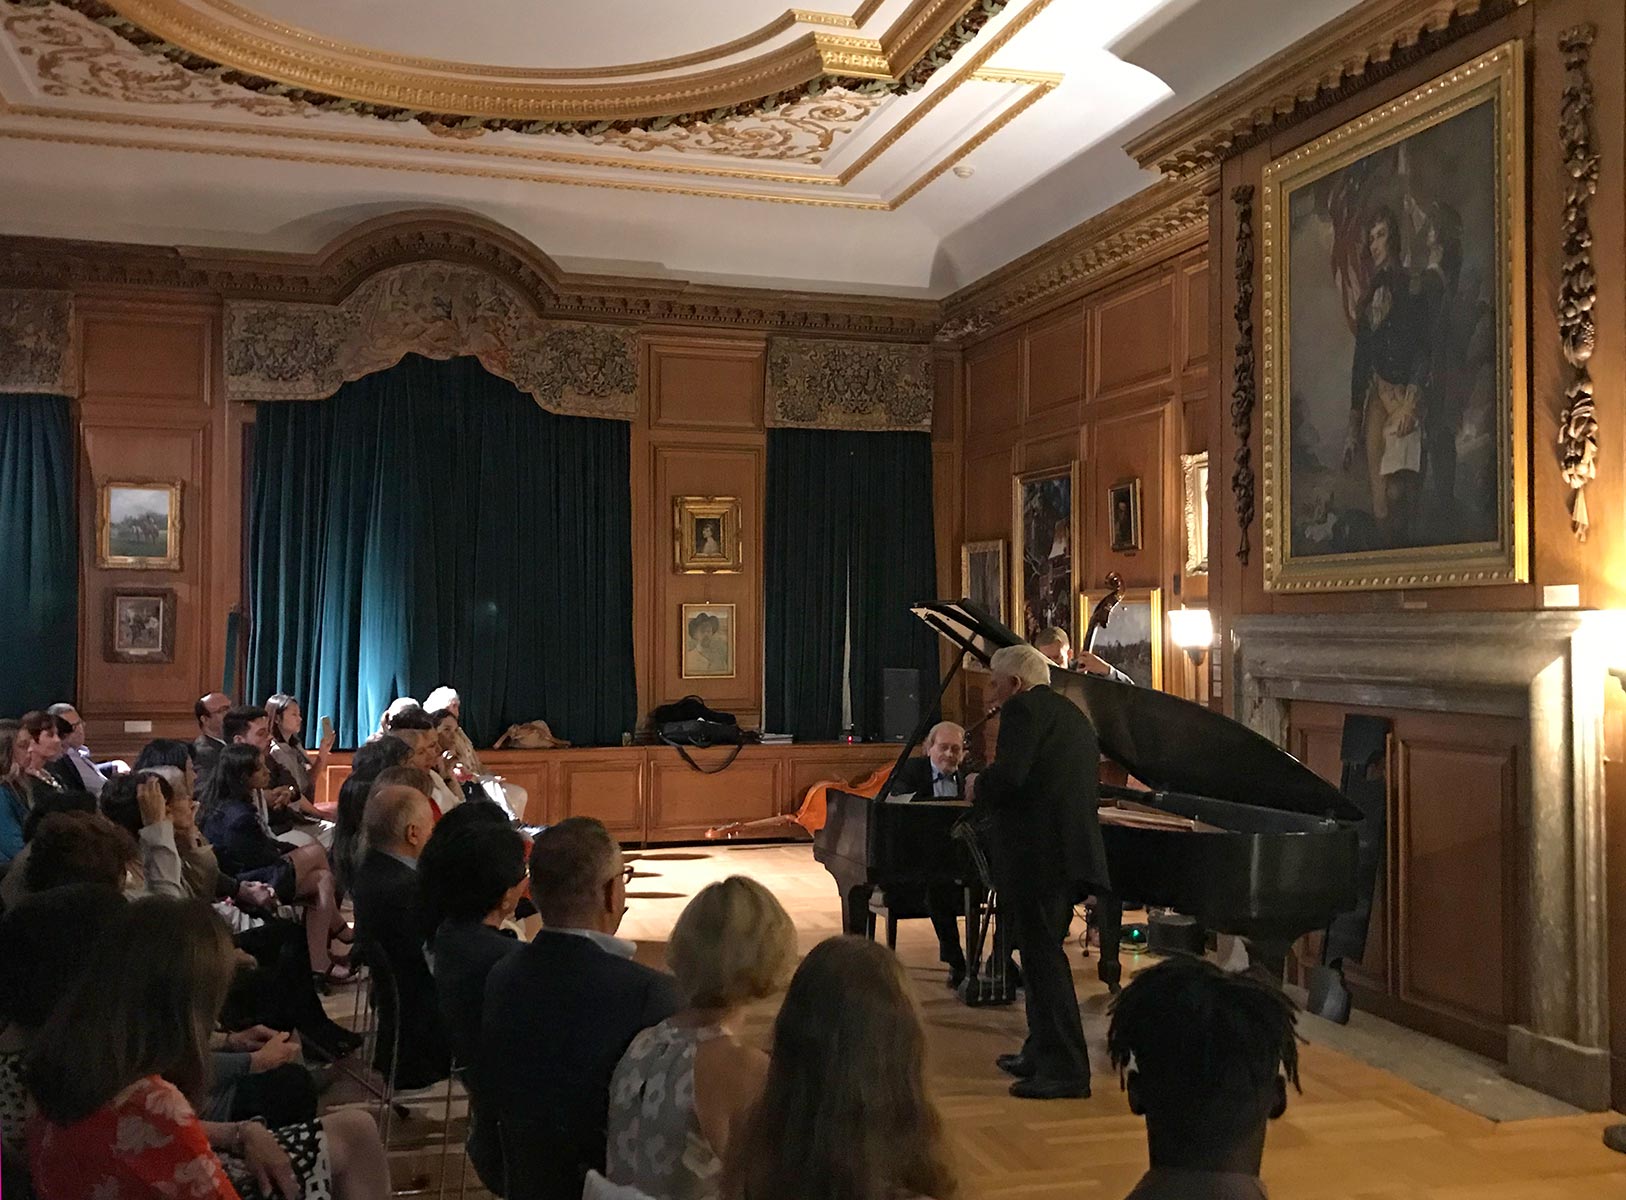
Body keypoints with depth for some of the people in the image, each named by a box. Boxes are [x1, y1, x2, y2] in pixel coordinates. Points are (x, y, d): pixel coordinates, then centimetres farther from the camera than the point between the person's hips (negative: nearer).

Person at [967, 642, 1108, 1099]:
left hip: (1036, 856, -10)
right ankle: (1041, 1053, 27)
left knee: (1043, 959, -5)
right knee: (1042, 954, 18)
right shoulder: (1074, 715, 20)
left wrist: (978, 787, -1)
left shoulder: (1024, 709, -9)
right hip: (1073, 852, 10)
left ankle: (1066, 1070, -2)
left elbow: (1007, 778, -23)